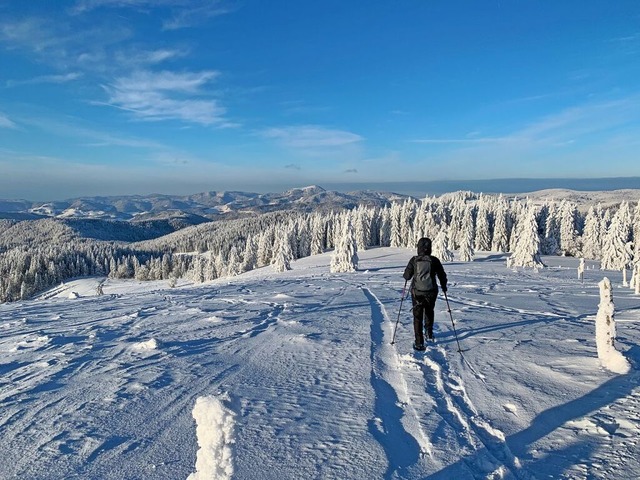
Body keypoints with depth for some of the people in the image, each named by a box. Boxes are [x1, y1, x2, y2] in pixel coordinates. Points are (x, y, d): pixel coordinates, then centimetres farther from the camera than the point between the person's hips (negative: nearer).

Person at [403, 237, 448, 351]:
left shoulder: (414, 260, -8)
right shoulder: (434, 260, -6)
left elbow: (407, 276, -2)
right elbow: (442, 275, 3)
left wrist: (405, 275, 22)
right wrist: (444, 286, 21)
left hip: (417, 292, -1)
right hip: (431, 292, 1)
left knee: (417, 316, 7)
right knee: (429, 311, 29)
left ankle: (419, 342, 2)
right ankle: (429, 333, 39)